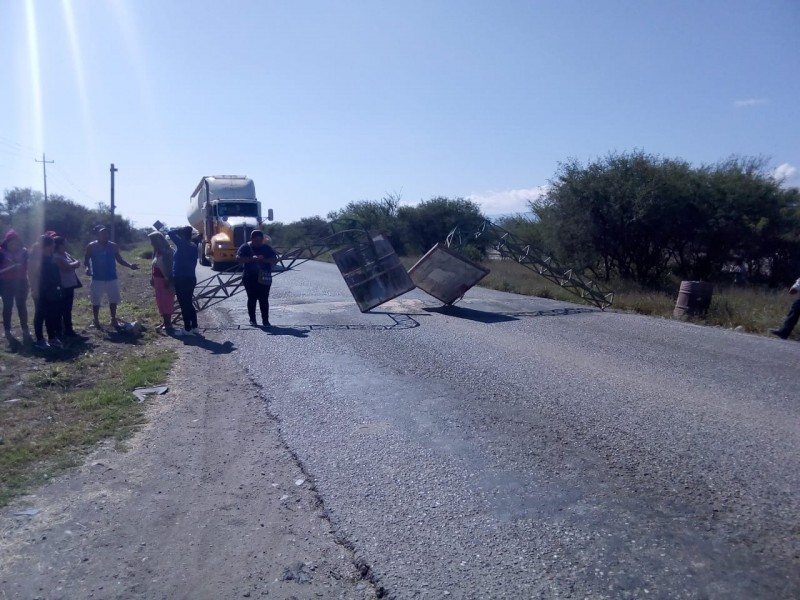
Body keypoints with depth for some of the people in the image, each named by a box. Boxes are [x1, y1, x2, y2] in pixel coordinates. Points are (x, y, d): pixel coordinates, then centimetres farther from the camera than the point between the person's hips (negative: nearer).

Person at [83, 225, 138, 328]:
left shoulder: (113, 246, 2)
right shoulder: (91, 246, -5)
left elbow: (119, 259, 7)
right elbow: (86, 259, 0)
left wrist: (130, 265, -8)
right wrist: (87, 268, -20)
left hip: (112, 278, 2)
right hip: (97, 279, -2)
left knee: (113, 300, 9)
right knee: (96, 301, 5)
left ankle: (113, 319, 22)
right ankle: (96, 320, 18)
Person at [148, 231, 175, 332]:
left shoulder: (167, 251, -16)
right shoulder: (158, 251, 12)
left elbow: (170, 267, -19)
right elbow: (154, 266, 16)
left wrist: (168, 281, -22)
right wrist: (152, 279, 13)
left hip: (165, 281, -9)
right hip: (158, 280, 9)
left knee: (166, 302, -3)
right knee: (161, 302, 13)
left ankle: (168, 323, 4)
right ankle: (165, 322, 22)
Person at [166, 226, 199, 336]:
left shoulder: (182, 244, -14)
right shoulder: (193, 246, 8)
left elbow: (170, 233, -11)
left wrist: (180, 230, 0)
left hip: (181, 279, -8)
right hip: (190, 278, 8)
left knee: (184, 304, 0)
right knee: (189, 303, 15)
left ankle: (187, 329, 5)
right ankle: (194, 327, 18)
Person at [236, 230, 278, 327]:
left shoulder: (267, 248, 7)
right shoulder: (245, 247, 1)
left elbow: (275, 260, 3)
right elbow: (238, 259, -11)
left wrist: (265, 260, -16)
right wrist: (251, 258, -23)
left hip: (264, 278, 1)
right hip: (250, 278, -1)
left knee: (264, 299, -2)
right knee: (252, 298, 4)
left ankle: (265, 320, 1)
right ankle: (252, 320, 13)